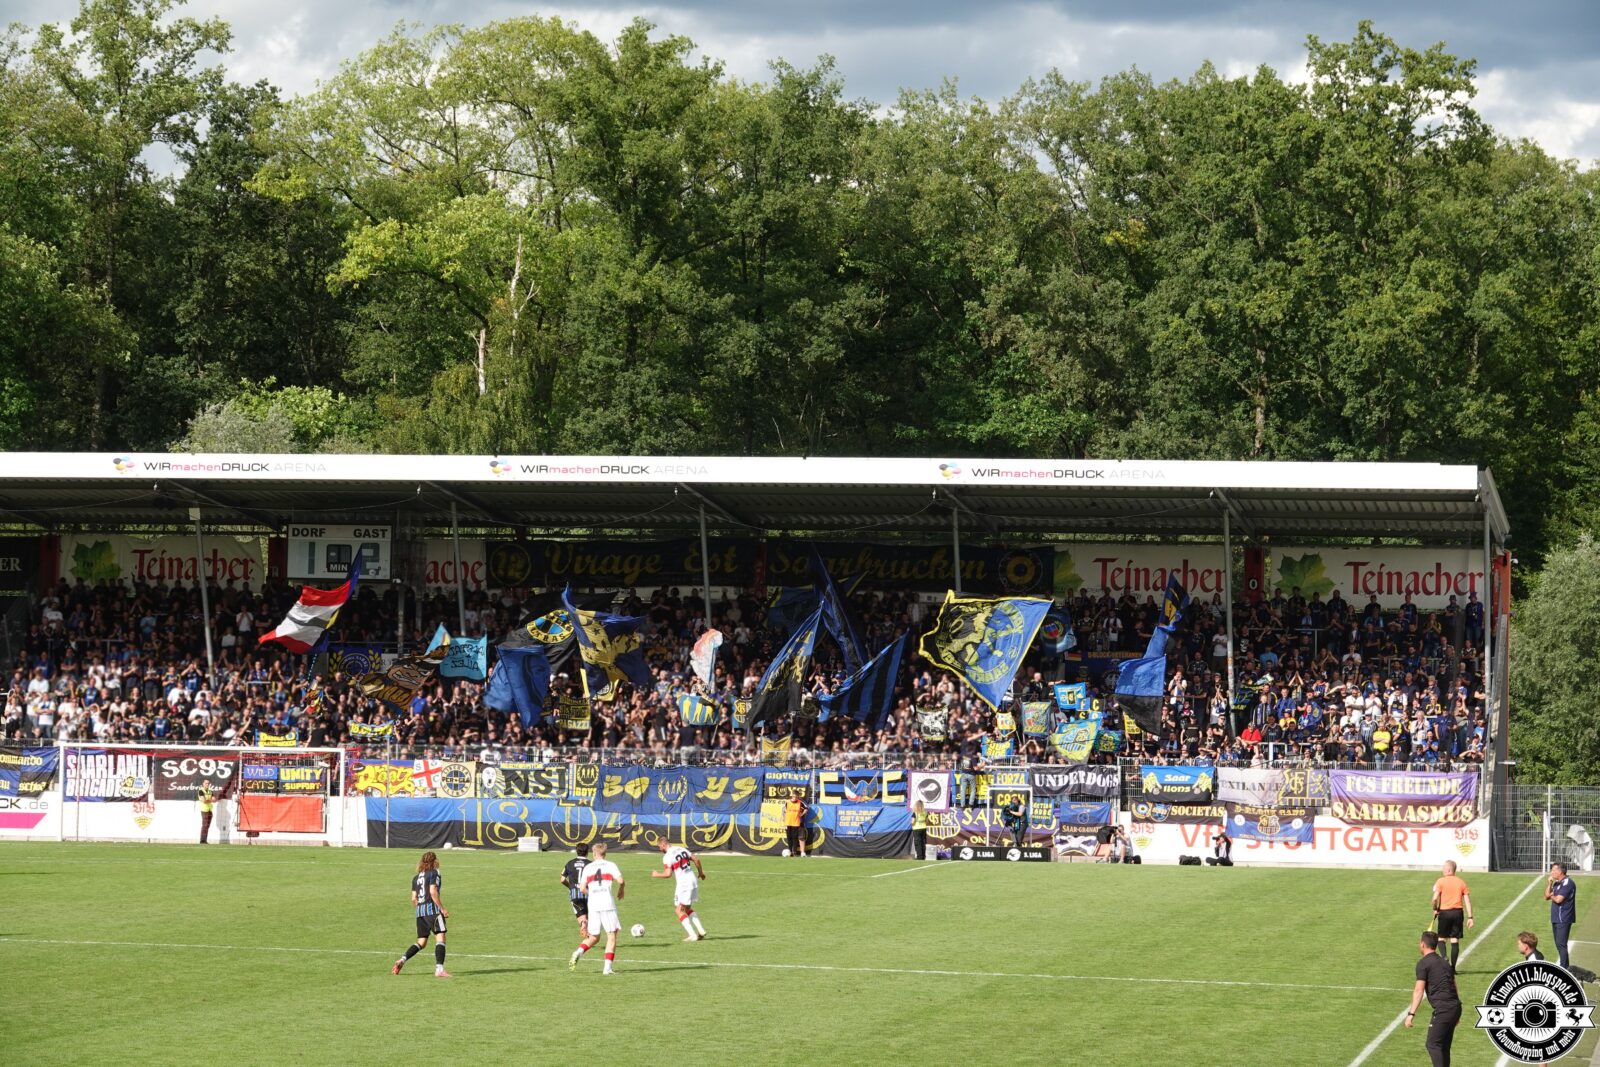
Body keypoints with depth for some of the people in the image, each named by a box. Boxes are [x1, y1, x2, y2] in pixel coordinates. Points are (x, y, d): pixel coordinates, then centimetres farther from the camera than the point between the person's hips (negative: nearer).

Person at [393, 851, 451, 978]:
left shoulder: (416, 878, 18)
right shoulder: (433, 873, -1)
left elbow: (414, 899, 15)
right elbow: (433, 892, -13)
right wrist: (442, 909, -10)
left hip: (420, 911, 7)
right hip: (432, 908, -7)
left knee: (421, 942, 13)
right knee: (440, 938, -10)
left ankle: (402, 960, -4)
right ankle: (439, 969, -22)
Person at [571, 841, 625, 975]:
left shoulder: (587, 868, 11)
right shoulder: (610, 865, 3)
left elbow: (582, 888, 7)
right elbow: (620, 881, -9)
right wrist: (621, 891, 12)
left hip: (593, 905, 3)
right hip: (608, 904, -3)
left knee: (593, 937, 15)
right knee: (611, 936, 4)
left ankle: (578, 952, -11)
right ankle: (608, 968, -5)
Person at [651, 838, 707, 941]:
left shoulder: (667, 857, -11)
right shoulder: (681, 849, 11)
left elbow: (668, 874, -19)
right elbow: (696, 859, 12)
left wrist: (657, 874, 0)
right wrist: (700, 872, 27)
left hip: (683, 883, -8)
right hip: (693, 880, 8)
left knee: (679, 910, 1)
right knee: (687, 909, 22)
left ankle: (692, 935, -8)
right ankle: (701, 931, 13)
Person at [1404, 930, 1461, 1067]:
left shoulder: (1423, 963, -4)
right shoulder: (1445, 963, 21)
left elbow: (1419, 990, -12)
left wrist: (1411, 1013, -14)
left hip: (1443, 1009, -8)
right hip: (1455, 1007, 8)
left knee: (1433, 1045, -7)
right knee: (1444, 1046, 15)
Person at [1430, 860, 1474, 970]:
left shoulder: (1441, 881, -4)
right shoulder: (1461, 882, 6)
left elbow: (1435, 898, -14)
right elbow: (1467, 900, 2)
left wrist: (1435, 909, 5)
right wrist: (1470, 917, 3)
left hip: (1444, 912, -3)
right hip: (1458, 912, 3)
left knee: (1441, 938, 12)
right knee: (1455, 940, 5)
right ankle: (1452, 967, 3)